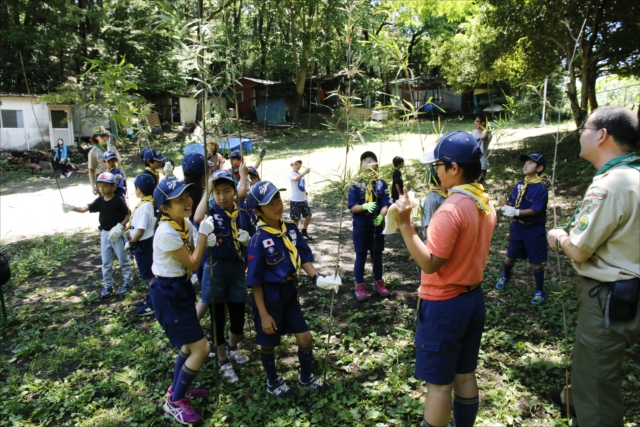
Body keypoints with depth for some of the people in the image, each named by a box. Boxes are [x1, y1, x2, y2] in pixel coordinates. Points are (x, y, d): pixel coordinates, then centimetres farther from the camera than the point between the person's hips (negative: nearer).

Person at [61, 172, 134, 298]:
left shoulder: (118, 201, -14)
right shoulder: (99, 201, 2)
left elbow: (128, 215, -12)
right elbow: (85, 208, -5)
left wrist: (120, 226, -23)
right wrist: (72, 208, -22)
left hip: (118, 234, -6)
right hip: (105, 234, 6)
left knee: (123, 260, 6)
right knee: (106, 262, 12)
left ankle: (127, 282, 21)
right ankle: (108, 285, 24)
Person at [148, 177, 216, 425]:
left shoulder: (185, 223, 0)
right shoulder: (167, 232, -26)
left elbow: (192, 253, 10)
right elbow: (192, 263, -20)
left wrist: (207, 242, -10)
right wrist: (204, 233, -16)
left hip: (181, 287, 9)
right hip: (167, 293, -9)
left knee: (190, 342, 22)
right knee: (201, 348, -6)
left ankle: (178, 388, 42)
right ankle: (174, 402, 13)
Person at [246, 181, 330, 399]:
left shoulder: (291, 230, -5)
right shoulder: (259, 241, -21)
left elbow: (304, 257, 3)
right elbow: (255, 282, -16)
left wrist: (316, 277, -16)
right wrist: (264, 314, -14)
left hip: (289, 292, 6)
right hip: (269, 296, -5)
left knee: (305, 337, 13)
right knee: (268, 343, 15)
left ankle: (306, 378, 39)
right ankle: (273, 383, 40)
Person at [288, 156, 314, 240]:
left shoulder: (301, 174, 12)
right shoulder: (291, 174, -13)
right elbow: (295, 179, -38)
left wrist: (305, 191, 9)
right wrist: (305, 172, -51)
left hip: (304, 200, 7)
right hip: (295, 201, -7)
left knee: (308, 216, 8)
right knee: (296, 219, 1)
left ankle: (304, 231, 29)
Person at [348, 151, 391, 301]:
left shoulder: (381, 184, -2)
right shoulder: (356, 186, -5)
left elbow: (386, 205, -6)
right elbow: (352, 207, -9)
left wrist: (381, 216, -26)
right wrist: (365, 206, -27)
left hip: (377, 225, 2)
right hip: (361, 226, -2)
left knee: (377, 255, 14)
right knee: (361, 256, 6)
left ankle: (378, 283, 29)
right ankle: (359, 287, 16)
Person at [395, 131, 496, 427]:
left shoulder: (451, 209, -24)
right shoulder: (485, 203, 4)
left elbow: (429, 263, -24)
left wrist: (404, 223, -25)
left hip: (444, 305, -9)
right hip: (473, 298, 9)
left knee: (439, 384, 5)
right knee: (465, 376, 20)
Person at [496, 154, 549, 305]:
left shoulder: (541, 188, -15)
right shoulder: (519, 185, 4)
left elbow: (535, 210, -22)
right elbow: (512, 204, 6)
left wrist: (516, 212, -31)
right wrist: (506, 206, -16)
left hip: (534, 229, -5)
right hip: (517, 226, 5)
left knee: (535, 262, 5)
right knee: (510, 256, 18)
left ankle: (540, 292, 22)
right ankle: (505, 277, 45)